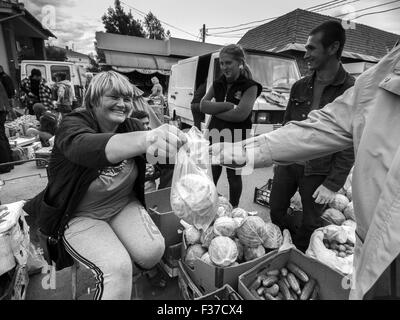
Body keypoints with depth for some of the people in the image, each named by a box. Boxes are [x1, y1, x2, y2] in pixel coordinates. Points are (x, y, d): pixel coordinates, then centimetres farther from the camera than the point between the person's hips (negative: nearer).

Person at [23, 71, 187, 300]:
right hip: (80, 215, -4)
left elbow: (163, 152, -6)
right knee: (116, 268, -24)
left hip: (123, 206, 4)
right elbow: (88, 148, -46)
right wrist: (146, 139, -62)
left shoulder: (132, 127, -3)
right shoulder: (73, 126, -21)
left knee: (153, 251, -13)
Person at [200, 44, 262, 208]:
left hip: (237, 138, -4)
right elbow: (203, 105, -7)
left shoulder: (250, 86, -9)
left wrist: (214, 109, -14)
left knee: (234, 176, 13)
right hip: (215, 137, 4)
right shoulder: (218, 84, 6)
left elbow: (241, 114, -22)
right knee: (211, 175, 15)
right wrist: (229, 105, -18)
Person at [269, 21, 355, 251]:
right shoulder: (300, 87, 6)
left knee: (310, 224, 11)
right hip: (288, 161, 5)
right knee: (276, 210, 14)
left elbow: (350, 145, -10)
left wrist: (333, 184, -13)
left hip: (319, 170, -4)